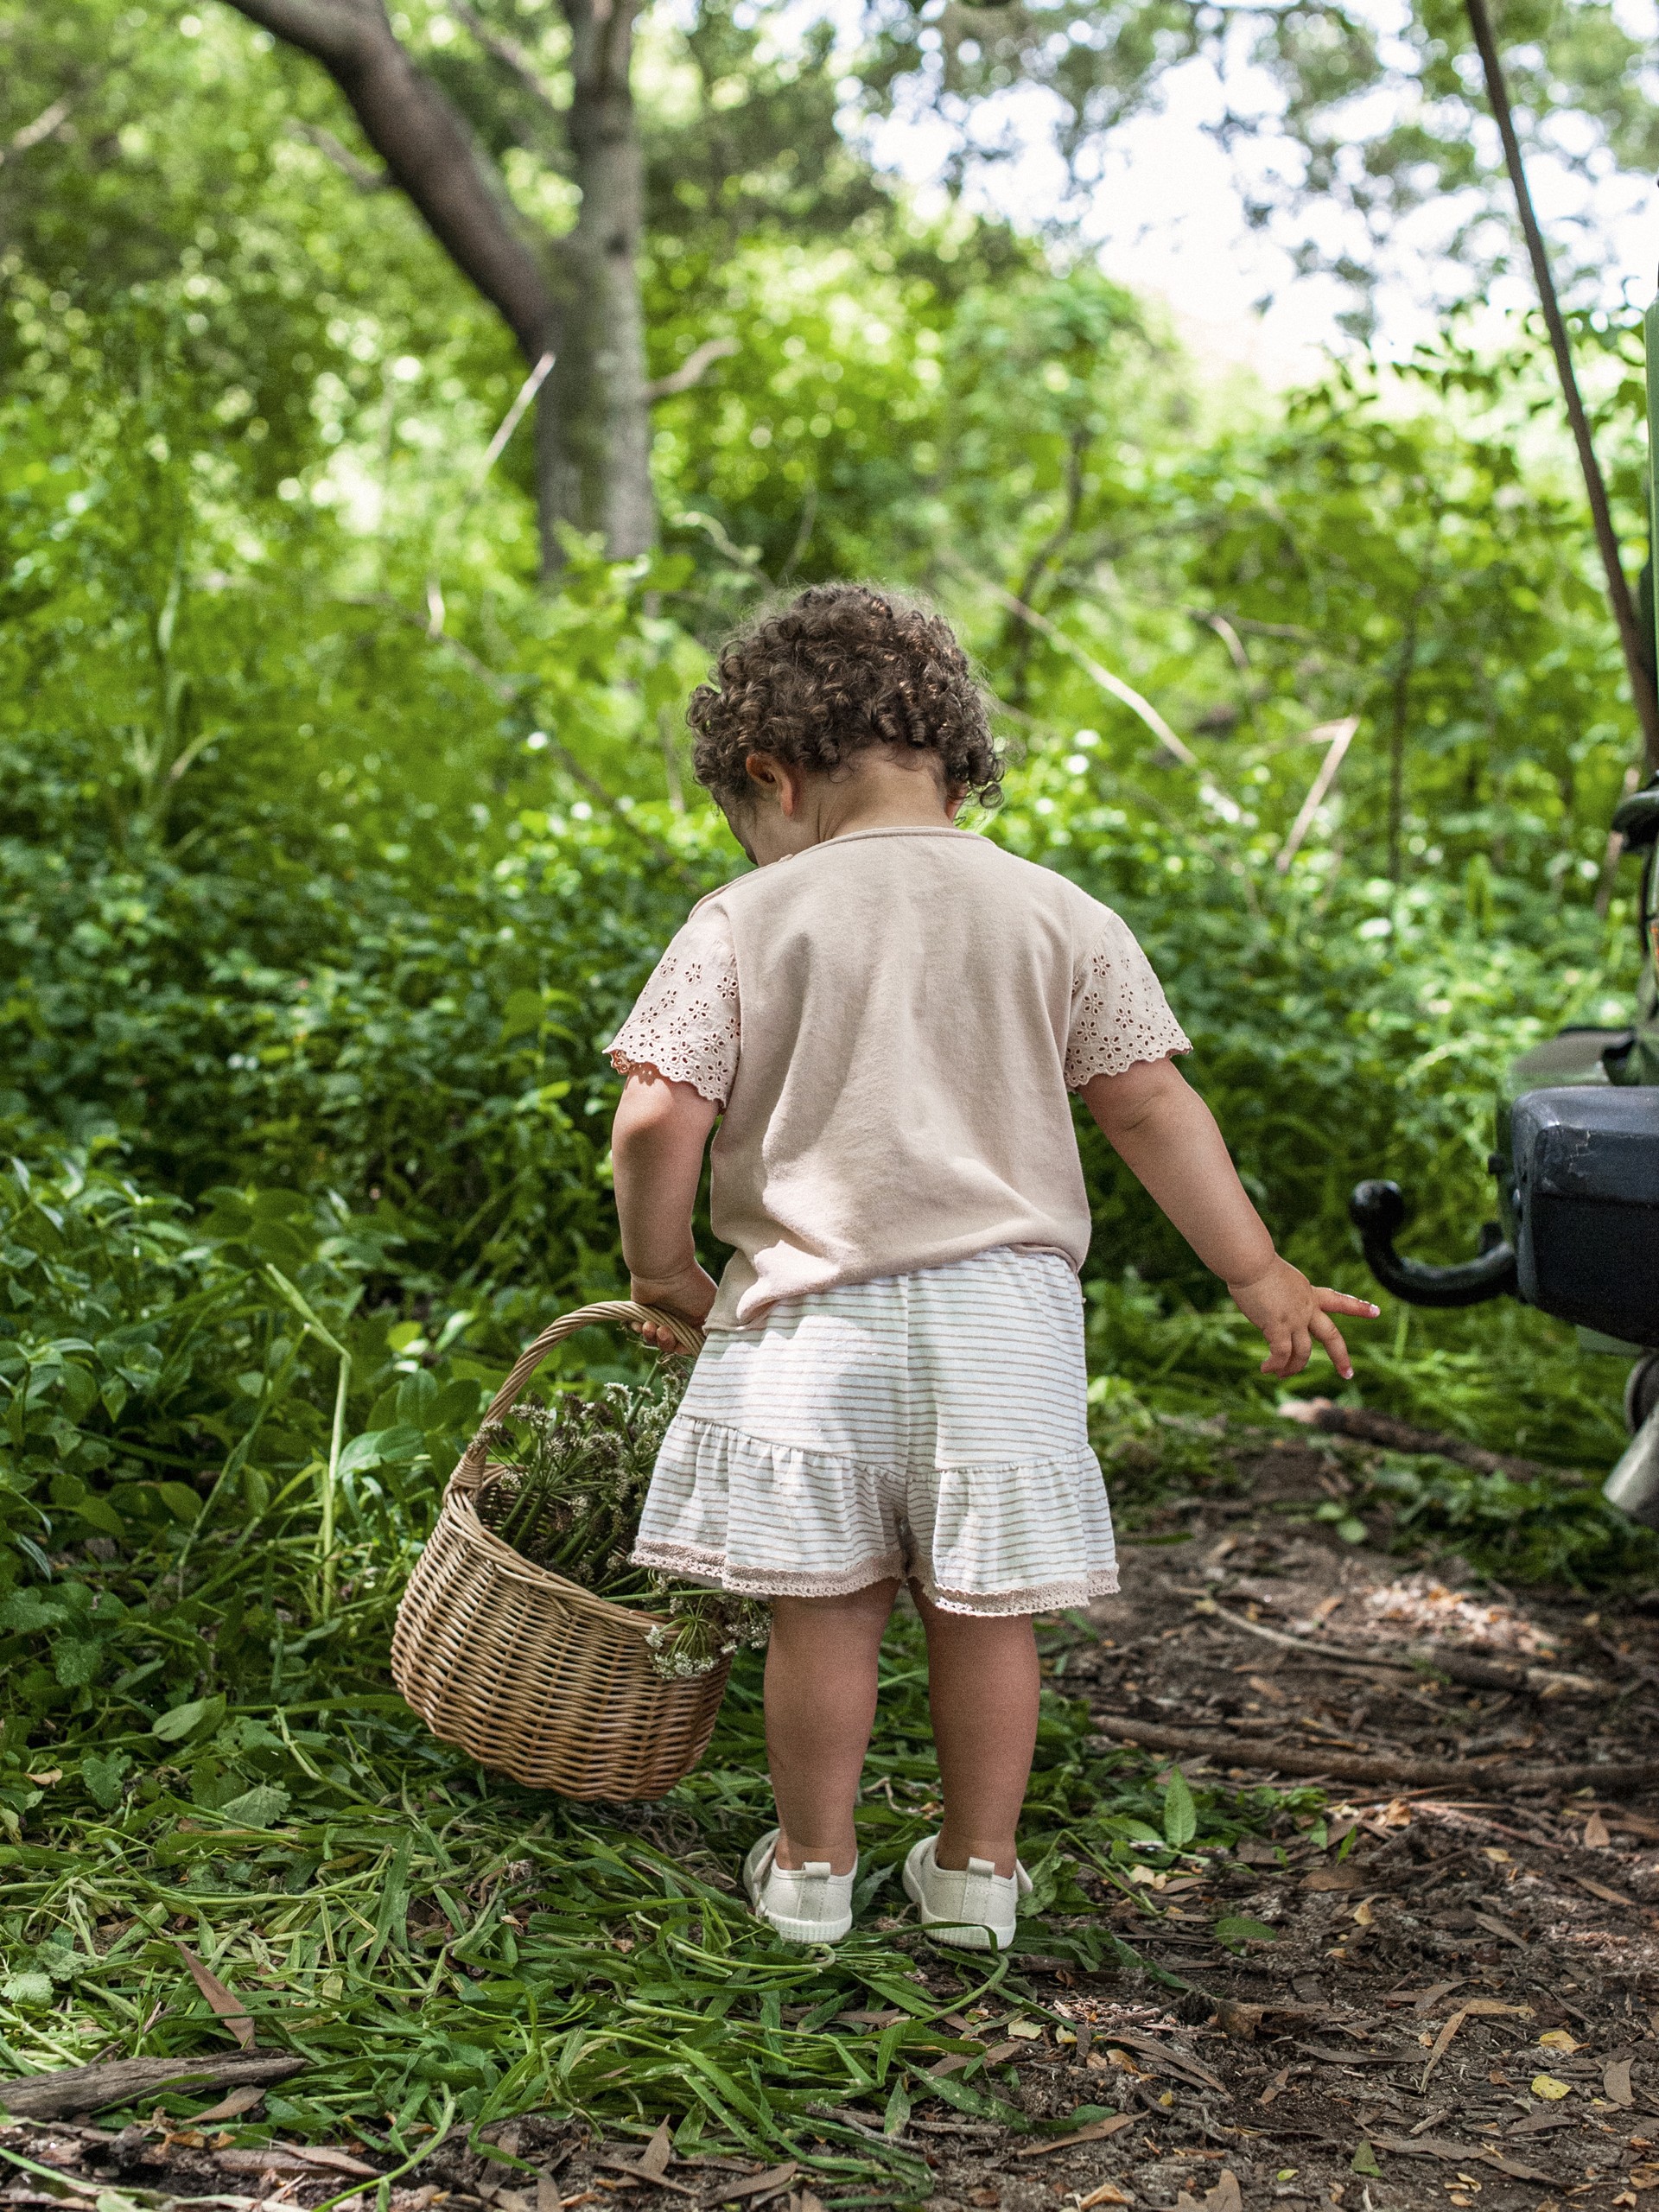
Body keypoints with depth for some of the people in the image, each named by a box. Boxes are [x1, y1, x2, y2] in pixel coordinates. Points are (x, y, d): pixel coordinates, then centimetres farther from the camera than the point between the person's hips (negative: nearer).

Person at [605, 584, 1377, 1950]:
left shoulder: (744, 924, -4)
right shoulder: (1057, 916, 1)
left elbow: (657, 1120, -8)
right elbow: (1151, 1105, 1)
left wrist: (660, 1268, 9)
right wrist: (1259, 1274, 7)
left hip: (813, 1313, -1)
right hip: (999, 1312, 2)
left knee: (825, 1608, 11)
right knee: (985, 1607, 13)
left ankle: (813, 1866, 25)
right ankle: (978, 1869, 26)